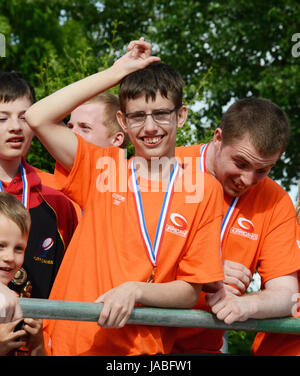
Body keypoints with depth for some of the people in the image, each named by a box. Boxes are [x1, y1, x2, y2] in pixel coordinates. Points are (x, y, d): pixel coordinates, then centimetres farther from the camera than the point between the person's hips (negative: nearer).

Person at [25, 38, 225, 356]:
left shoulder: (203, 190, 4)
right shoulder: (102, 169, 8)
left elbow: (190, 292, 3)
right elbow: (38, 118, -4)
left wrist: (135, 291, -16)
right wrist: (118, 72, 0)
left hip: (142, 348, 0)